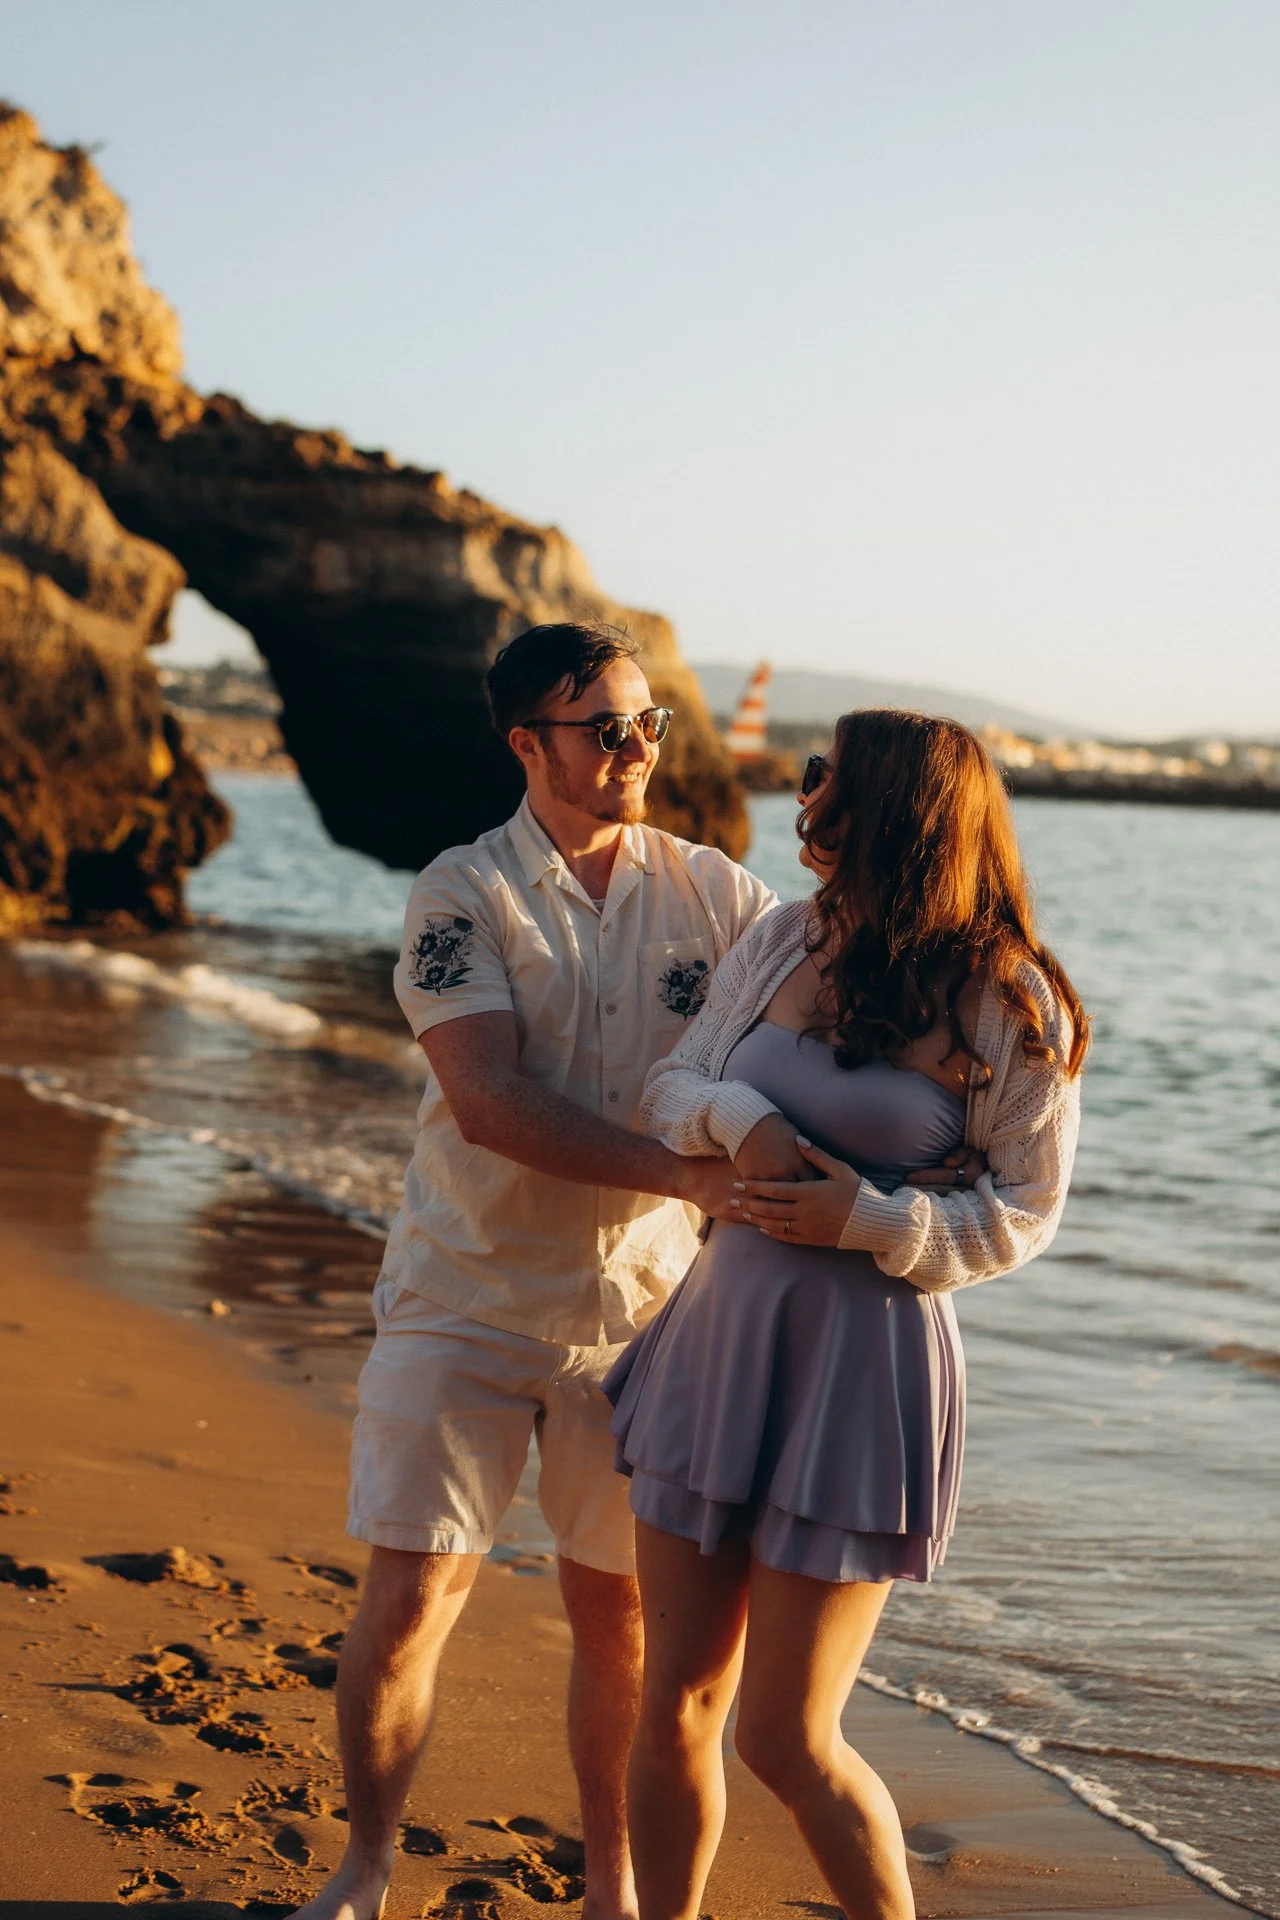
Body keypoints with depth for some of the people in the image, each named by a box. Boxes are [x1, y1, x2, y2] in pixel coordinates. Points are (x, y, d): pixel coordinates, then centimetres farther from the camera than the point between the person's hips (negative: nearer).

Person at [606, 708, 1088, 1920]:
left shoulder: (1004, 1002, -8)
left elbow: (1021, 1214, -4)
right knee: (674, 1707, 10)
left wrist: (866, 1218, -17)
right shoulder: (783, 941, 6)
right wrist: (742, 1122, -12)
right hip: (719, 1333, 5)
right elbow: (668, 1088, 9)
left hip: (861, 1365, -5)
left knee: (786, 1739, 0)